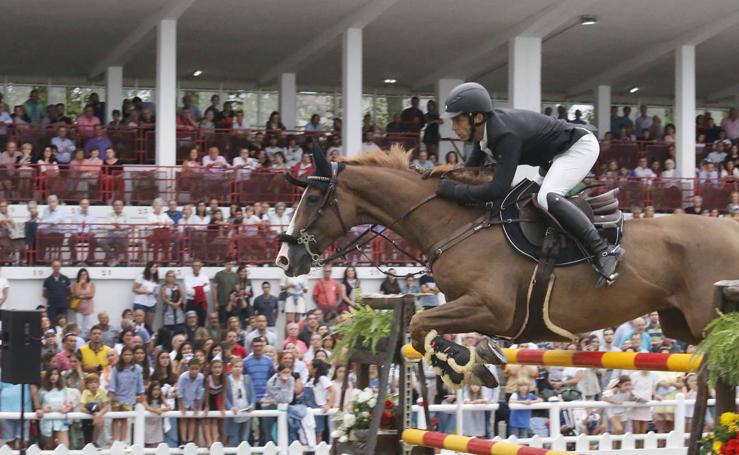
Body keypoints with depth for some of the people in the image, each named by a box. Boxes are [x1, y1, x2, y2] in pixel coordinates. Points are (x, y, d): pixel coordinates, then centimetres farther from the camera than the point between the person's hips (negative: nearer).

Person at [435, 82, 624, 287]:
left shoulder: (506, 135, -34)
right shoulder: (485, 130, -5)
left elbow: (498, 189, -38)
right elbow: (471, 170, 11)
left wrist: (454, 190, -32)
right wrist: (449, 173, -6)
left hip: (581, 146, -10)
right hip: (556, 155, 10)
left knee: (546, 198, -31)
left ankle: (604, 250, -28)